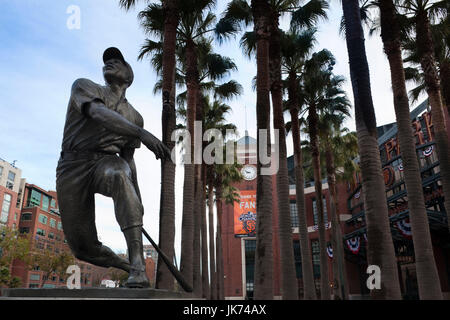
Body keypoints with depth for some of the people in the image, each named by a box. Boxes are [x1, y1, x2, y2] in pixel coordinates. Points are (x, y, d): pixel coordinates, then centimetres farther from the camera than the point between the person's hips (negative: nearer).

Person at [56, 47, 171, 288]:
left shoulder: (134, 118, 19)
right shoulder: (83, 87, 9)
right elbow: (98, 114, -15)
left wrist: (137, 204, 14)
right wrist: (142, 134, -31)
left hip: (106, 162, 1)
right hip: (72, 165, 0)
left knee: (118, 173, -38)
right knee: (83, 247, -6)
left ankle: (138, 265, -42)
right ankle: (125, 265, 25)